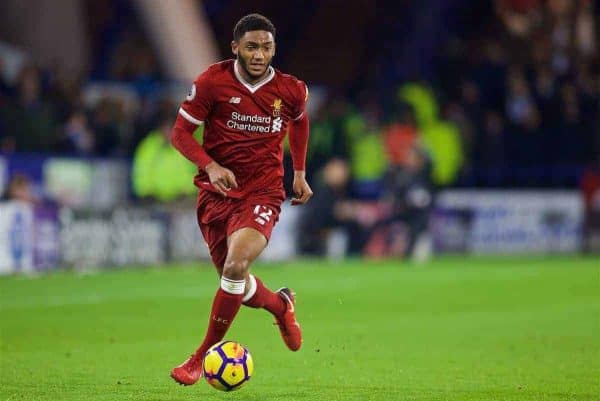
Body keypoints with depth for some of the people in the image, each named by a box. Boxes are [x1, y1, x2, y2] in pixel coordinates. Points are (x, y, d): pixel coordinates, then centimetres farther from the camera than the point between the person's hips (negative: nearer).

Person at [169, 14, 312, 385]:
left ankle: (202, 357, -12)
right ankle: (281, 305, 47)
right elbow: (180, 132, -5)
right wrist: (210, 166, -21)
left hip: (263, 192, -1)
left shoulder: (291, 90, -5)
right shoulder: (213, 81, -11)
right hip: (217, 190, 2)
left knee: (236, 264, -26)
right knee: (236, 285, 11)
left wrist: (300, 173, 17)